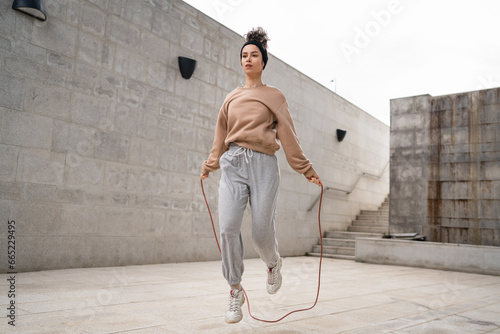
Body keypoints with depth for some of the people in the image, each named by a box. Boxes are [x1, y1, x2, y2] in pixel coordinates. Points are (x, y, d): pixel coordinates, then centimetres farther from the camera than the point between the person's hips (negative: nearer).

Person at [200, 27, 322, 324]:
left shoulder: (274, 96, 11)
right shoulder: (231, 98, 19)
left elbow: (289, 136, 7)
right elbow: (221, 135, 26)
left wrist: (306, 170, 4)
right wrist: (210, 166, 30)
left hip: (263, 165, -2)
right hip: (233, 164, 3)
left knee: (262, 232, -5)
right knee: (228, 227, -13)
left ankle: (274, 264, 32)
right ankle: (235, 291, 3)